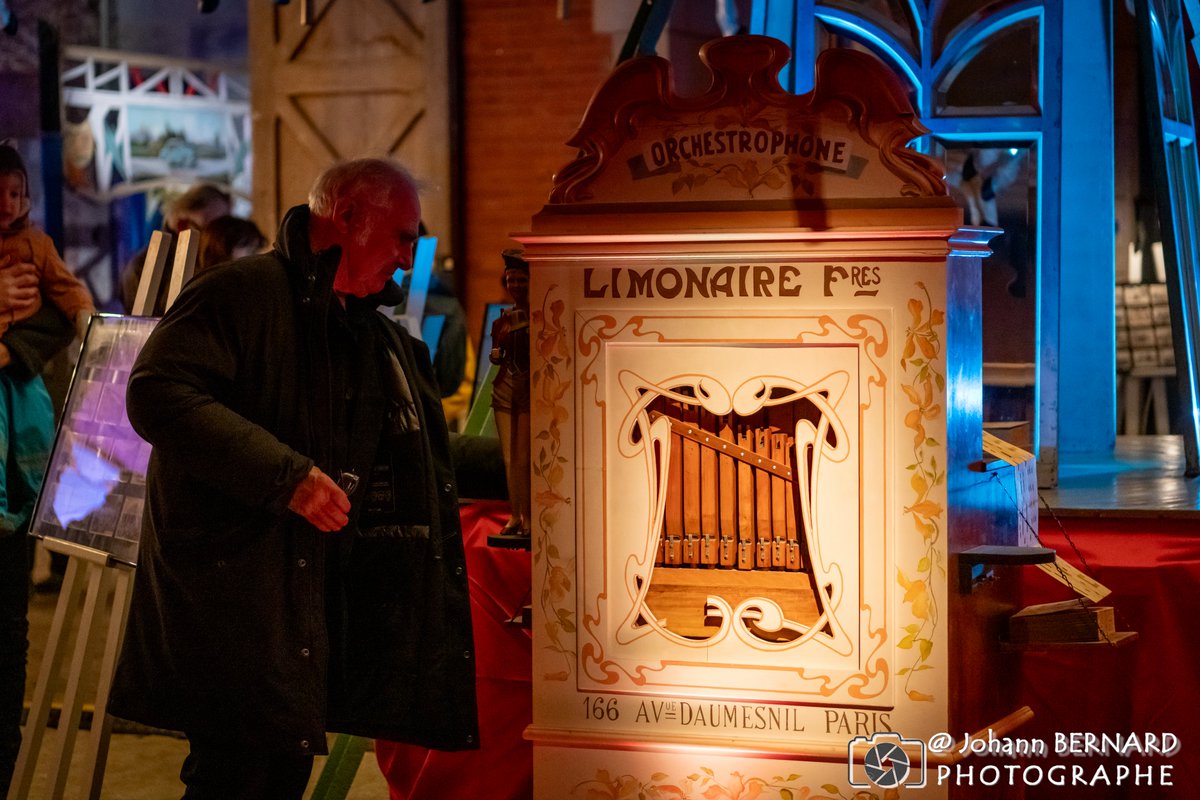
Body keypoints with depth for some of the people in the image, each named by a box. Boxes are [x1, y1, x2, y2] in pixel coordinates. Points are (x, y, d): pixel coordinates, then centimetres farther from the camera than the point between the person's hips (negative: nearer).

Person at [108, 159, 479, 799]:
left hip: (318, 596, 9)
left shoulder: (383, 343, 19)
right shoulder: (243, 292, -9)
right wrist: (287, 476, -24)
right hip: (232, 590, -8)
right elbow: (158, 394, -22)